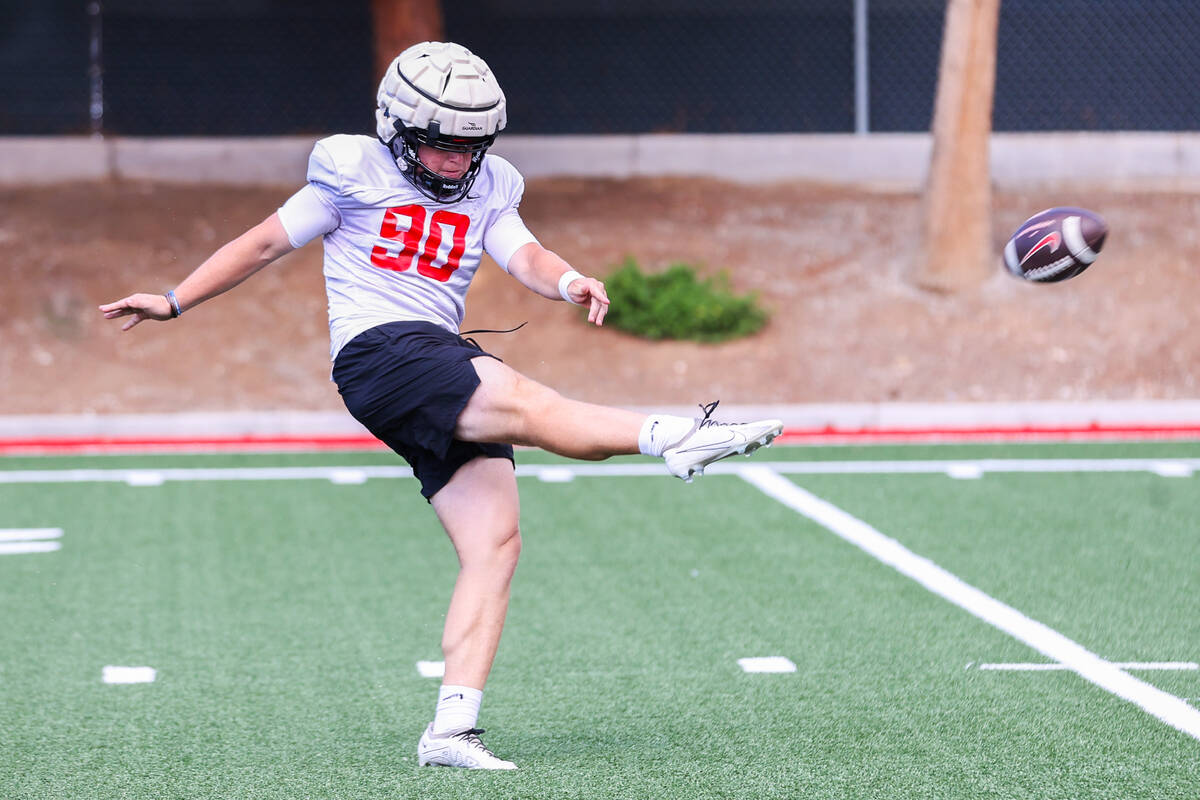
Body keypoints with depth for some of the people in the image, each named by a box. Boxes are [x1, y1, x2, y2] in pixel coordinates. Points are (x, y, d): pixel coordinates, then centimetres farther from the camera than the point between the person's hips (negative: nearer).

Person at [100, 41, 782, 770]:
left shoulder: (486, 191, 18)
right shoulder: (355, 173, 5)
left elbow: (525, 255, 1)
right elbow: (266, 243, 12)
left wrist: (570, 282, -22)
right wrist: (174, 302, 13)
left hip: (443, 362, 6)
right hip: (376, 353, -6)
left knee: (495, 541, -8)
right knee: (524, 403, -31)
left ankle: (453, 728, -11)